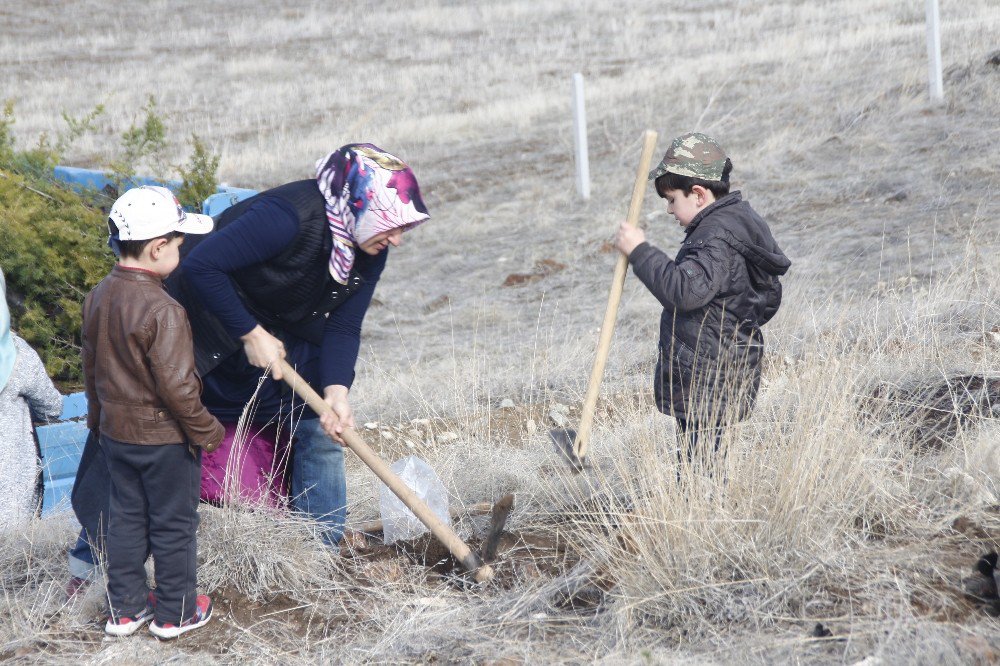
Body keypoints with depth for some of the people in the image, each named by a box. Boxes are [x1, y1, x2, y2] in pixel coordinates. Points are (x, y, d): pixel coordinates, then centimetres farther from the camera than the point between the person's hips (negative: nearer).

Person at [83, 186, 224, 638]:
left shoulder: (98, 298, -1)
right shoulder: (163, 312, -26)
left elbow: (92, 366, 11)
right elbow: (176, 386, -24)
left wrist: (98, 416, 24)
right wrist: (205, 430, -11)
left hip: (115, 431, 7)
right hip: (165, 438, -7)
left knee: (126, 518, 18)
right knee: (173, 525, 8)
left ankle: (125, 608, 25)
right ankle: (175, 613, 19)